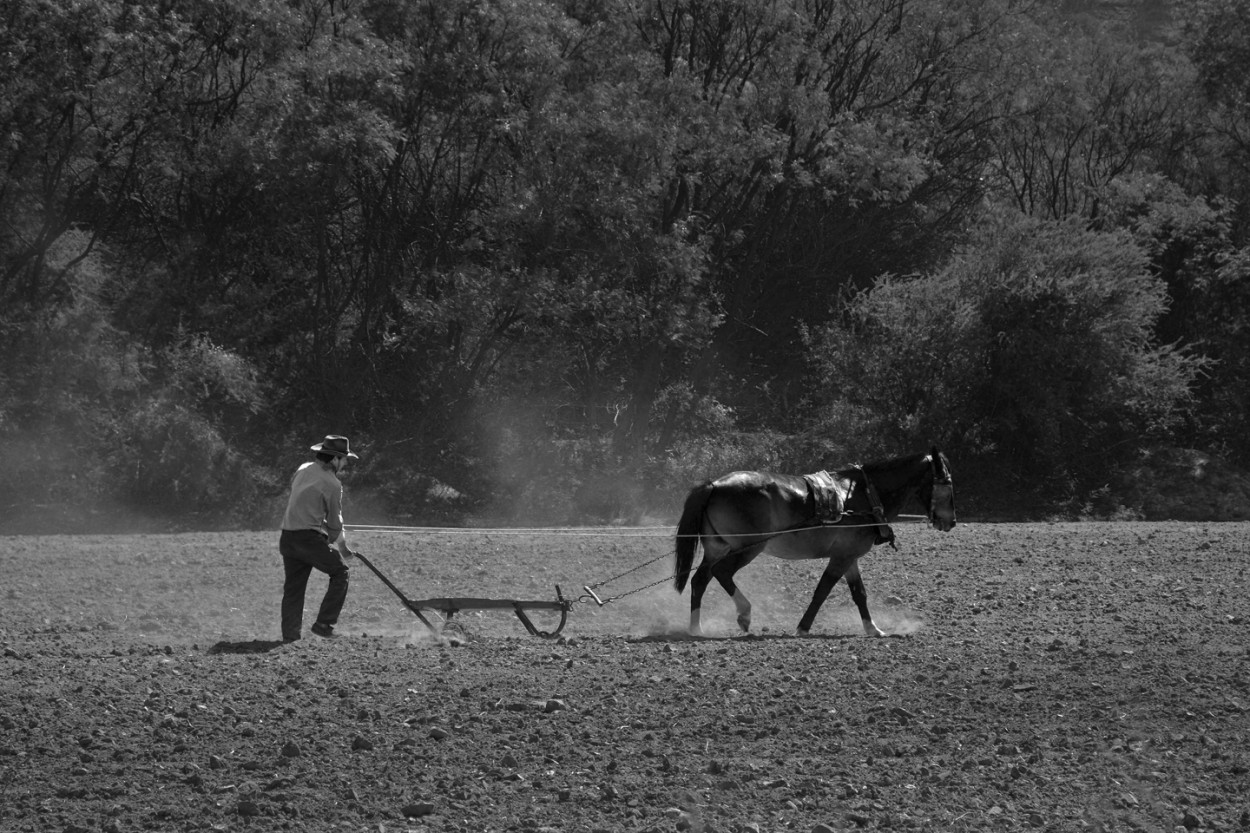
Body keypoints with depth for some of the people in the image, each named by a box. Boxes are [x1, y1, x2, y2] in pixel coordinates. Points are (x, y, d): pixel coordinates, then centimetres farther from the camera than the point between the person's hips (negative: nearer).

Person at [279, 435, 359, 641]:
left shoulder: (303, 470, 11)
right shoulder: (332, 484, -9)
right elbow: (335, 522, -2)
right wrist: (342, 548, 15)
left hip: (287, 537, 7)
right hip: (310, 537, -7)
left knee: (293, 586, 12)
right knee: (339, 572, 6)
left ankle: (290, 633, 8)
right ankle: (324, 623, -1)